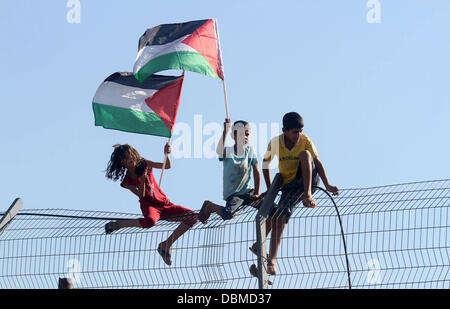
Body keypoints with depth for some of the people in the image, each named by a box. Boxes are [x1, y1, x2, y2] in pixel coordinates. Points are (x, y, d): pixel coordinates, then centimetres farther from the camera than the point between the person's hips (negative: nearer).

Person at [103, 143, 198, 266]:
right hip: (149, 205, -5)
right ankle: (118, 224, -15)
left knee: (193, 216, -12)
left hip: (165, 205, 5)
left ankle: (166, 245, -5)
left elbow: (167, 166, 6)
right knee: (150, 221, -44)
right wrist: (143, 177, -26)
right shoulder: (127, 181, -3)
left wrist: (166, 153, -13)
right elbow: (141, 194, -15)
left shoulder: (144, 164, 6)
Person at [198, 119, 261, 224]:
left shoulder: (250, 150, 1)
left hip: (248, 191, 5)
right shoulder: (228, 151, -9)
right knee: (227, 215, -30)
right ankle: (209, 206, 4)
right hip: (233, 194, -5)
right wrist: (225, 131, -40)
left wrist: (256, 193, 0)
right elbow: (219, 151, -35)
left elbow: (256, 172, 5)